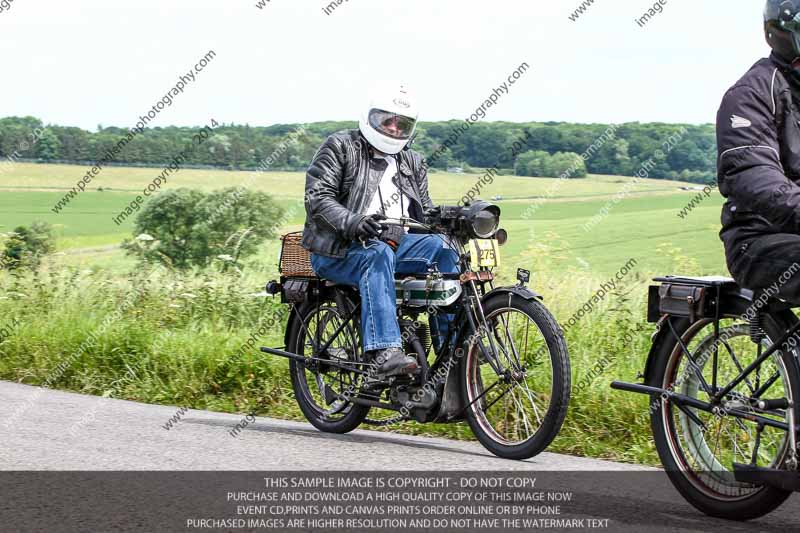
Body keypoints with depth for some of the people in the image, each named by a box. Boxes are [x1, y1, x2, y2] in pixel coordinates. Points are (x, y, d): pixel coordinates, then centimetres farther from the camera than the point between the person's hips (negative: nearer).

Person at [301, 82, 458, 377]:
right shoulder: (340, 147, 1)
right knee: (378, 254, -37)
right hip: (337, 251, -6)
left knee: (443, 248, -18)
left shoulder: (413, 163, 20)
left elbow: (425, 211, 19)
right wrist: (351, 222, -30)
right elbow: (317, 196, -11)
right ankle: (386, 352, -49)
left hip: (394, 242, 6)